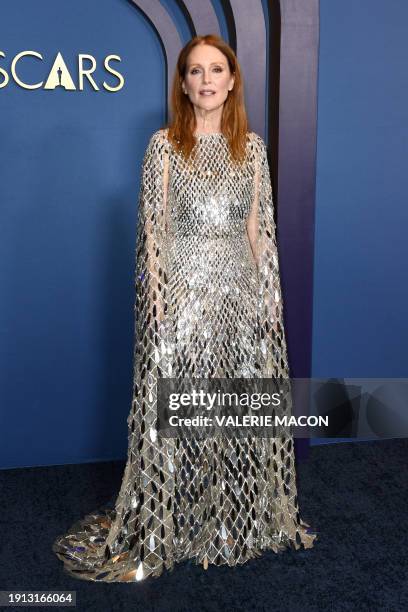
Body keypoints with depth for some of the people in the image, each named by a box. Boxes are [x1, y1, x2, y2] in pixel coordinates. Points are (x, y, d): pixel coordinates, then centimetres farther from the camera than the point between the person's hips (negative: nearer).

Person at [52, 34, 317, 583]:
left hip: (240, 288, 3)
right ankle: (168, 525, 19)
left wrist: (269, 289, 4)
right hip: (182, 286, -3)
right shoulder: (164, 145, 1)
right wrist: (157, 300, -10)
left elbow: (259, 225, 10)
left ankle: (240, 517, 30)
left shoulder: (252, 145, 10)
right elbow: (153, 228, -3)